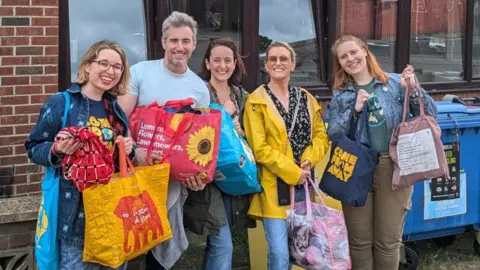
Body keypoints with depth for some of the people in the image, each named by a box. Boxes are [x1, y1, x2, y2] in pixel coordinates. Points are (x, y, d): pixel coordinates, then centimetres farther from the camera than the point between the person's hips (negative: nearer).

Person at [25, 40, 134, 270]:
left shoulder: (116, 109, 11)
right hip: (77, 209, -6)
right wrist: (57, 150, -24)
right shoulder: (60, 103, -8)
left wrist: (127, 150, -2)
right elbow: (34, 149, -4)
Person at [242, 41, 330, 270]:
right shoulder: (256, 101, -3)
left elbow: (321, 136, 11)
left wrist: (308, 161, -8)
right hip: (274, 186, -5)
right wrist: (292, 172, -14)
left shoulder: (306, 99, 12)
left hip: (303, 184, 5)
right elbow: (259, 148, -10)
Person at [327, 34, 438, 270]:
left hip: (393, 168, -2)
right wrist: (355, 110, -13)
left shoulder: (395, 82, 1)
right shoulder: (340, 95, 8)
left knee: (388, 241, 7)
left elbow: (430, 117, -1)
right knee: (359, 240, 10)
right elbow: (332, 134, -1)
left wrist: (413, 90, -16)